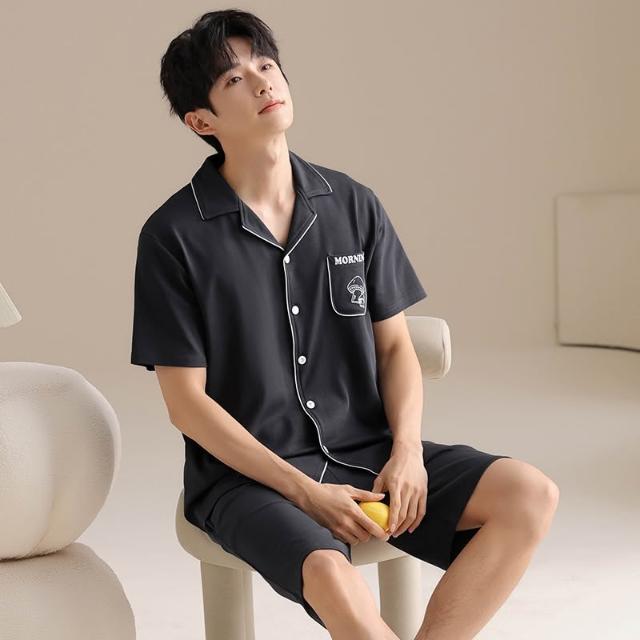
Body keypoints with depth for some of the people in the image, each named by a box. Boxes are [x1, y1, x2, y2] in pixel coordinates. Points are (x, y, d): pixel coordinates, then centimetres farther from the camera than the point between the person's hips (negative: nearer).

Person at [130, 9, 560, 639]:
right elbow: (186, 400, -7)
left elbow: (395, 344, 10)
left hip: (367, 451, 5)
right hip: (247, 472, -4)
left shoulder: (353, 206, 6)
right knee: (329, 573, -36)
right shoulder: (173, 235, -6)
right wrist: (305, 492, -15)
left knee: (530, 495, -18)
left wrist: (407, 452, -9)